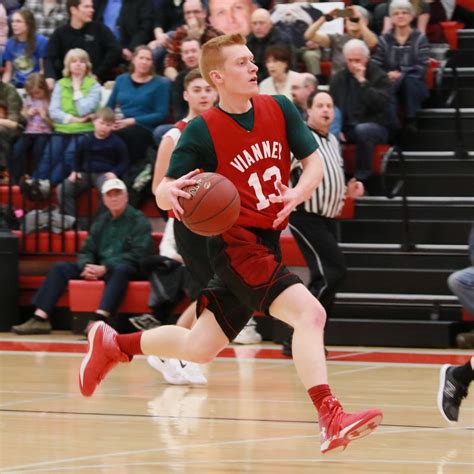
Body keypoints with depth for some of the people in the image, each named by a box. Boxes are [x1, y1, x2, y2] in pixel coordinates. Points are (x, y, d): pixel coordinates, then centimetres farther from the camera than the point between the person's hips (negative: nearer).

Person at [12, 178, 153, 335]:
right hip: (99, 268, 6)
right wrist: (87, 266, -9)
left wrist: (105, 268, -21)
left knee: (120, 269, -40)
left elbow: (138, 254, -12)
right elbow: (86, 251, 17)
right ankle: (40, 319, -19)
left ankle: (99, 319, -57)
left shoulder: (138, 220, 0)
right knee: (60, 268, -6)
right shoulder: (101, 221, 19)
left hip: (128, 269, -6)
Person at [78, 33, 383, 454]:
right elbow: (163, 194, -6)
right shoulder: (202, 131, -7)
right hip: (237, 242, -7)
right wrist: (170, 192, -31)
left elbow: (315, 162, 6)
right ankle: (331, 420, -30)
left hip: (268, 242, 7)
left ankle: (113, 344, 25)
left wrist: (297, 194, -16)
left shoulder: (279, 109, 5)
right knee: (309, 313, -26)